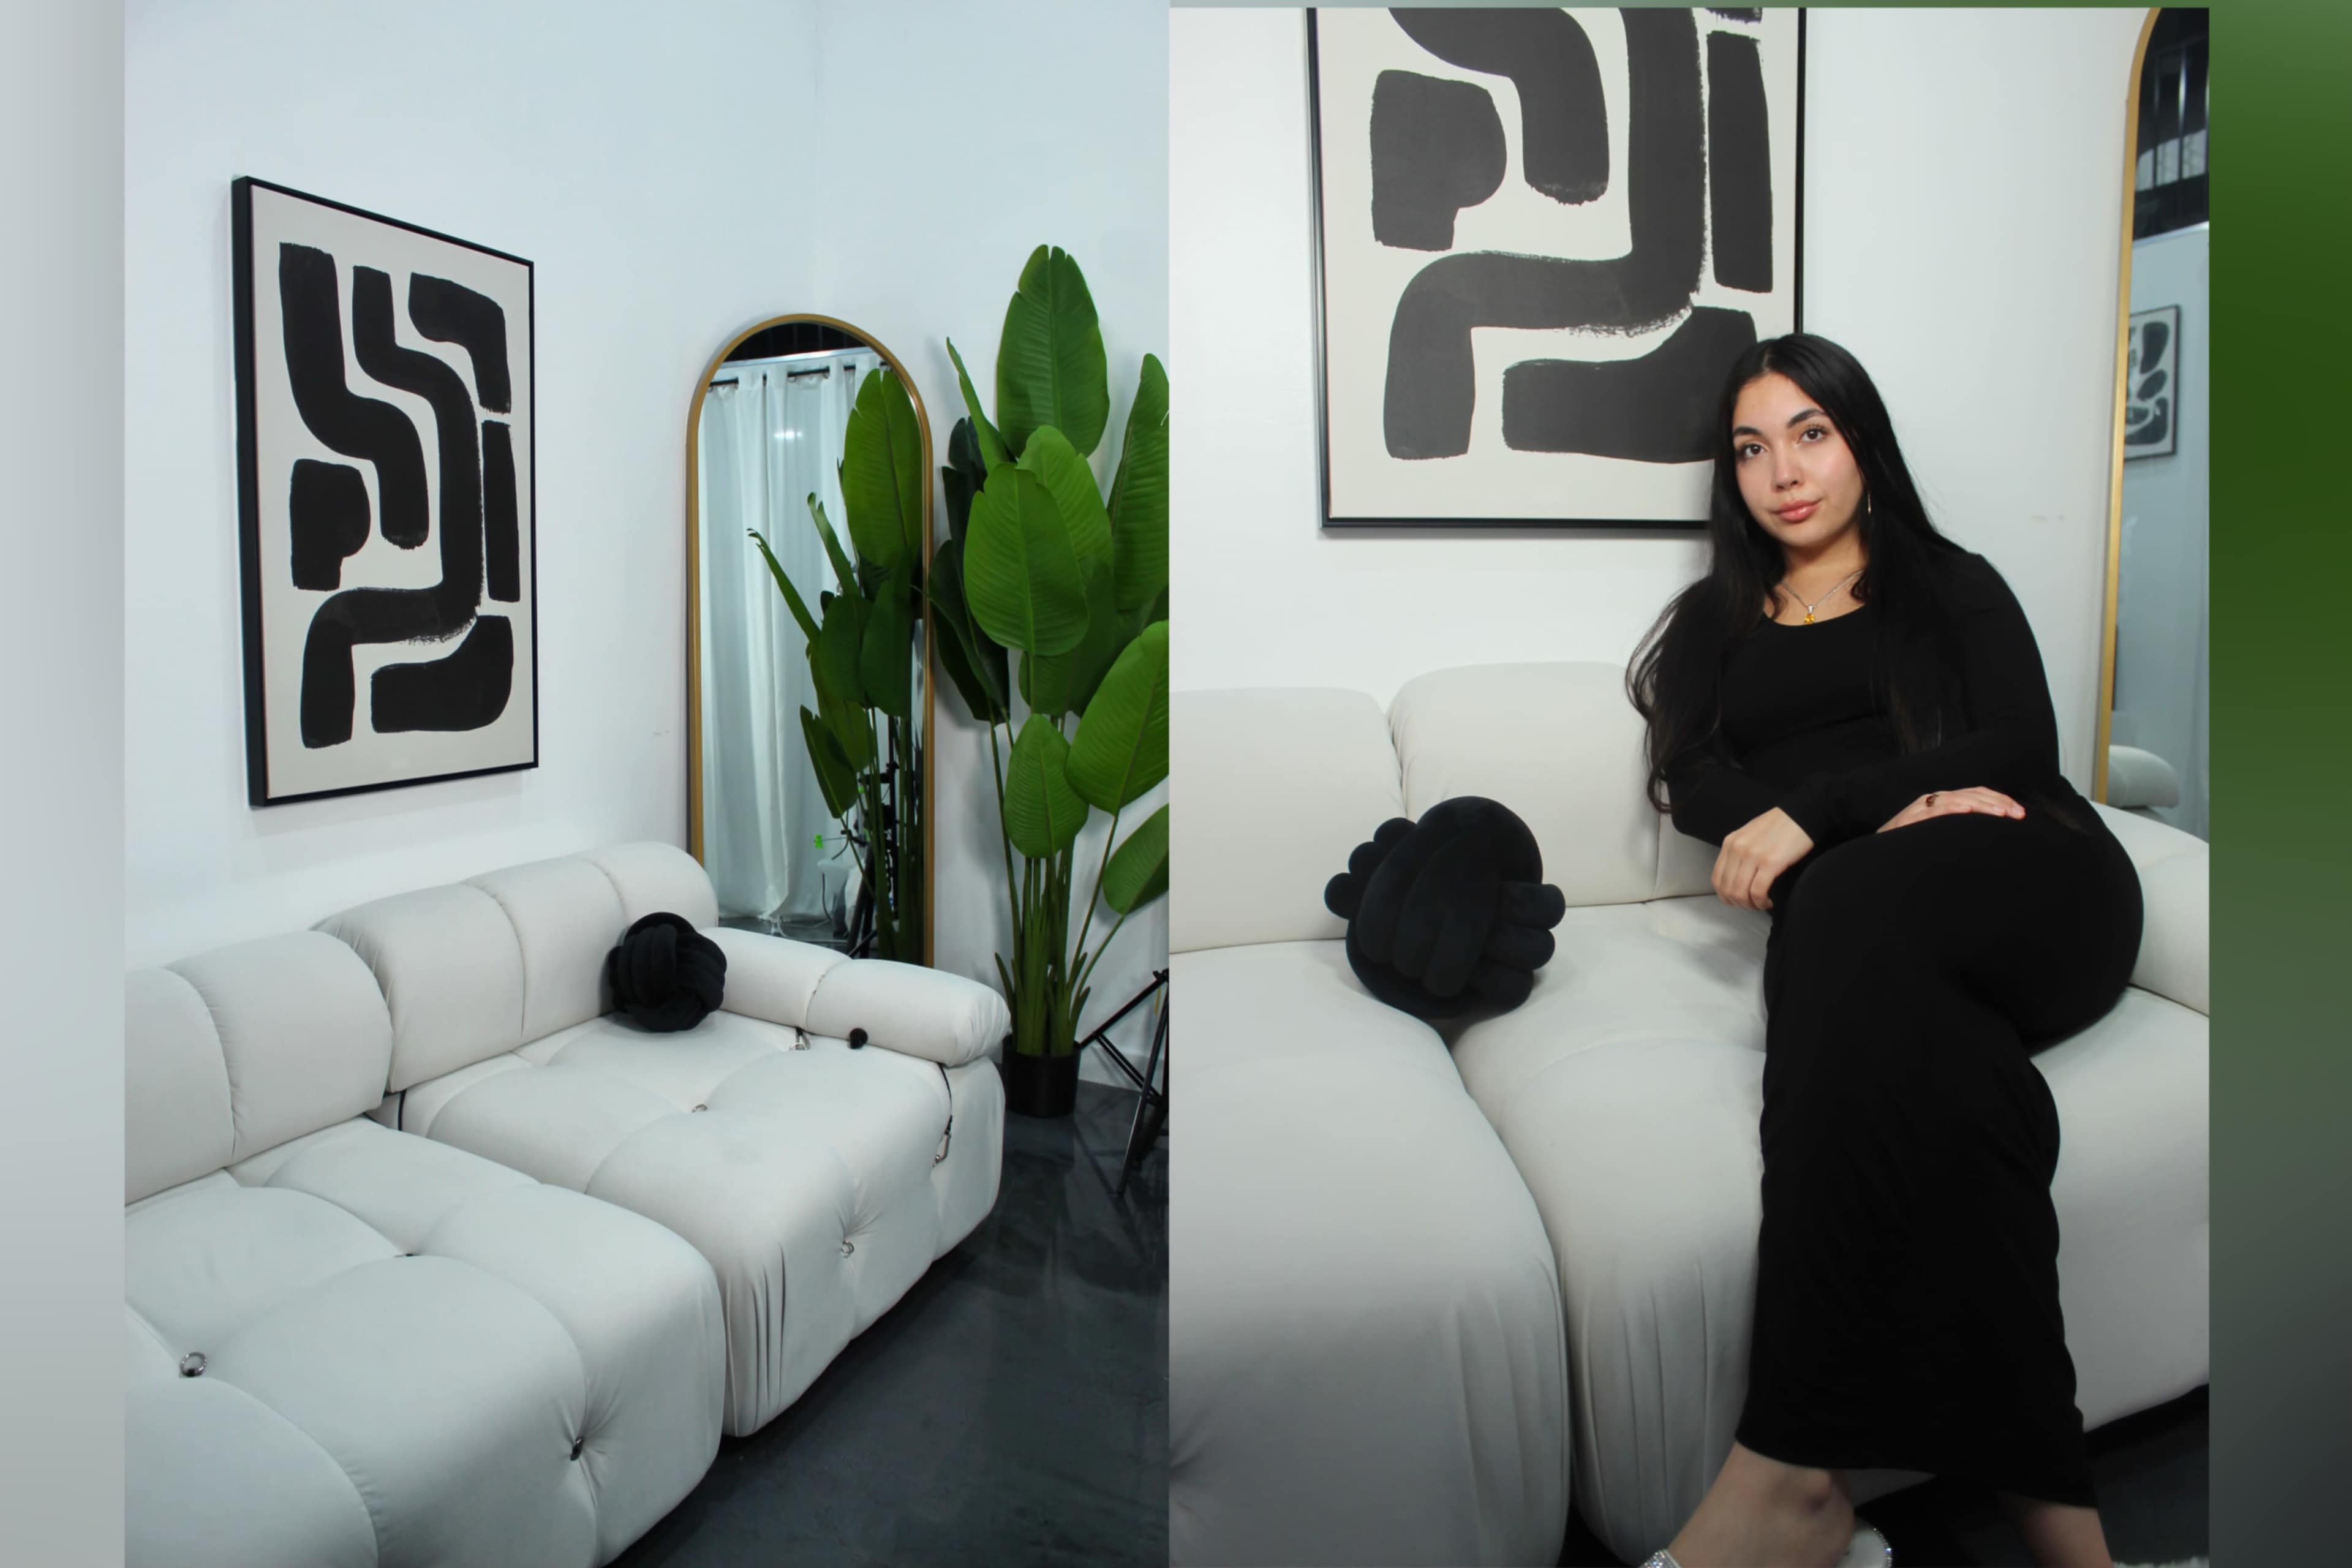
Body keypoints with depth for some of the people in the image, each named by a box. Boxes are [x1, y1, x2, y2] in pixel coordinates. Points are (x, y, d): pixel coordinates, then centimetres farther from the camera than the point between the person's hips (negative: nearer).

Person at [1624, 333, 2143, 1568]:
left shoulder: (1954, 587, 22)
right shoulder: (1716, 619, 26)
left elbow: (2020, 747, 2)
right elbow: (1690, 782, 7)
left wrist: (1818, 811, -15)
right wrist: (1898, 804, -9)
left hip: (2030, 894, -1)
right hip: (1875, 931, 2)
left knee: (1847, 909, -38)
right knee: (1930, 1058, -37)